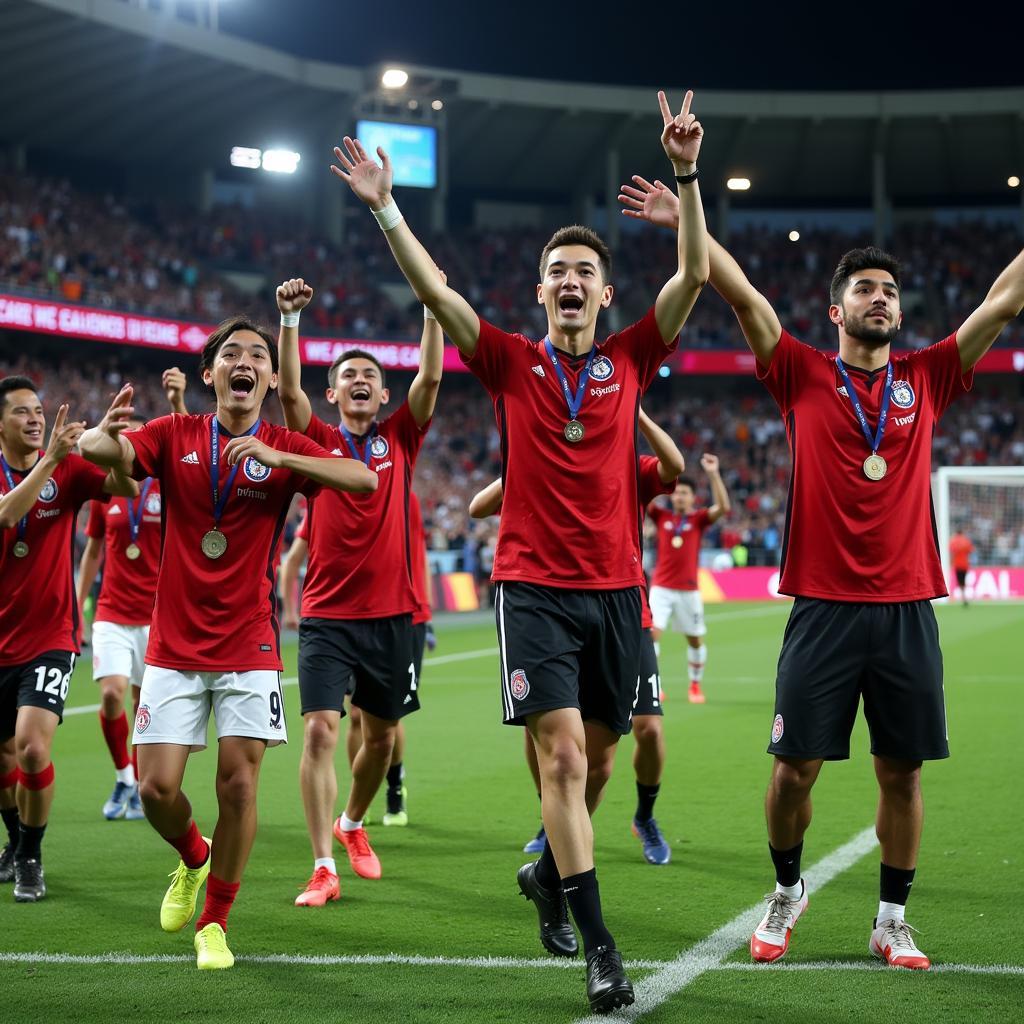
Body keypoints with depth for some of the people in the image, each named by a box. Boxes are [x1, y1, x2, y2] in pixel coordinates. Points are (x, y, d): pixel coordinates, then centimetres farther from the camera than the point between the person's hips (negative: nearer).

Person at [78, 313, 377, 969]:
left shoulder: (285, 449, 0)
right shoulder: (174, 437, 2)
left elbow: (364, 479, -16)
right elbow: (97, 450, -14)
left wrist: (275, 456, -27)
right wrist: (105, 431, -39)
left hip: (249, 646, 0)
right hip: (174, 645, 1)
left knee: (238, 784, -6)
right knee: (157, 787, -5)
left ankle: (214, 922, 13)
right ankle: (194, 860, 30)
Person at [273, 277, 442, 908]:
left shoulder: (399, 440, 7)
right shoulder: (319, 441, 4)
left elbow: (431, 378, -5)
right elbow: (289, 389, -12)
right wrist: (291, 319, -24)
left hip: (391, 615, 2)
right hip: (328, 617, -2)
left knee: (381, 736, 14)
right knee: (320, 731, -14)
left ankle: (352, 824, 41)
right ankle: (324, 868, -11)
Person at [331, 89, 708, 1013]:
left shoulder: (630, 361, 7)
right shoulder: (512, 362, 4)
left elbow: (695, 276, -3)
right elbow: (433, 289, -4)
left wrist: (687, 174, -12)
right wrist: (386, 208, -14)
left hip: (616, 589, 3)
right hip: (533, 585, -3)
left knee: (597, 758, 12)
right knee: (561, 752, -12)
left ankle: (550, 869, 41)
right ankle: (600, 950, -9)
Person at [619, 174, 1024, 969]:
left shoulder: (926, 379, 9)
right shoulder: (803, 375, 4)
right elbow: (742, 295, -2)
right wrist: (685, 221, -8)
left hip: (907, 610, 2)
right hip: (824, 609, -2)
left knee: (902, 770, 5)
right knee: (796, 766, 1)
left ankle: (893, 920, 18)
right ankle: (787, 889, 26)